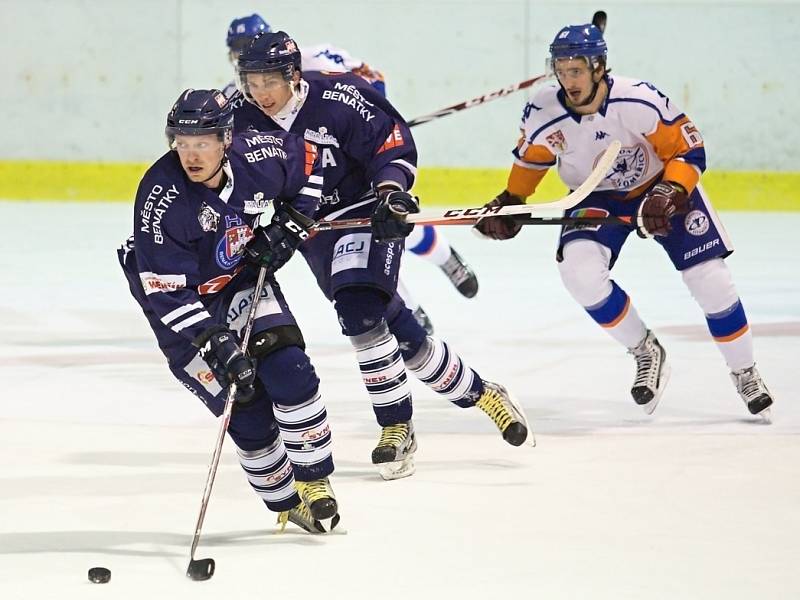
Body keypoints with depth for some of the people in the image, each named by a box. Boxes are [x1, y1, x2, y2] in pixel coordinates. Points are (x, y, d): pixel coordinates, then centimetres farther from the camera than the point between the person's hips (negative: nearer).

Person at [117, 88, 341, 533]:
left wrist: (290, 222, -4)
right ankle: (284, 501, 10)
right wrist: (215, 342, -37)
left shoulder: (259, 156, -20)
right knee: (245, 402, -9)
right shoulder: (161, 197, -31)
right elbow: (165, 289, -31)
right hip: (182, 302, -3)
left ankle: (314, 481, 5)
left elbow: (309, 159, 5)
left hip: (243, 276, 3)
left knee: (289, 370, -13)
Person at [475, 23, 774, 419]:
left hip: (662, 184, -2)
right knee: (579, 270, -24)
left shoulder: (641, 102, -32)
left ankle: (745, 375, 15)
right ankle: (645, 353, -1)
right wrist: (509, 203, -8)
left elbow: (689, 151, -21)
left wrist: (669, 195, -34)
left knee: (711, 279, -9)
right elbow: (529, 160, 0)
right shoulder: (544, 115, -23)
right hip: (597, 198, 2)